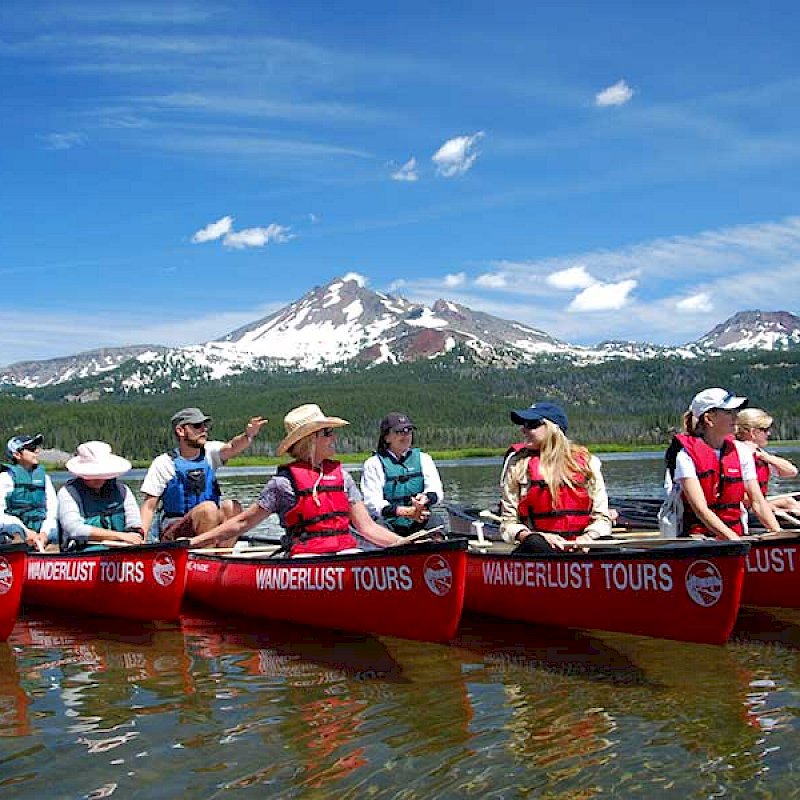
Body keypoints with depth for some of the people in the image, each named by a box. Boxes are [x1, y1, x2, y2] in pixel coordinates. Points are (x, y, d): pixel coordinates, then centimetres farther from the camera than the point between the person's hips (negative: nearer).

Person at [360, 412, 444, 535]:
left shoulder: (423, 459, 17)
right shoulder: (374, 464, 5)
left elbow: (436, 491, 3)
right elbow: (372, 503, -8)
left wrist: (426, 498, -23)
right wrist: (406, 512, -23)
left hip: (421, 527, 1)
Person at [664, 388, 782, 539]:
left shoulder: (742, 452, 7)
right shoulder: (686, 454, -10)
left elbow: (758, 502, 6)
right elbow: (701, 509, -16)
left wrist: (778, 533, -8)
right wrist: (734, 539, -26)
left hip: (736, 534, 5)